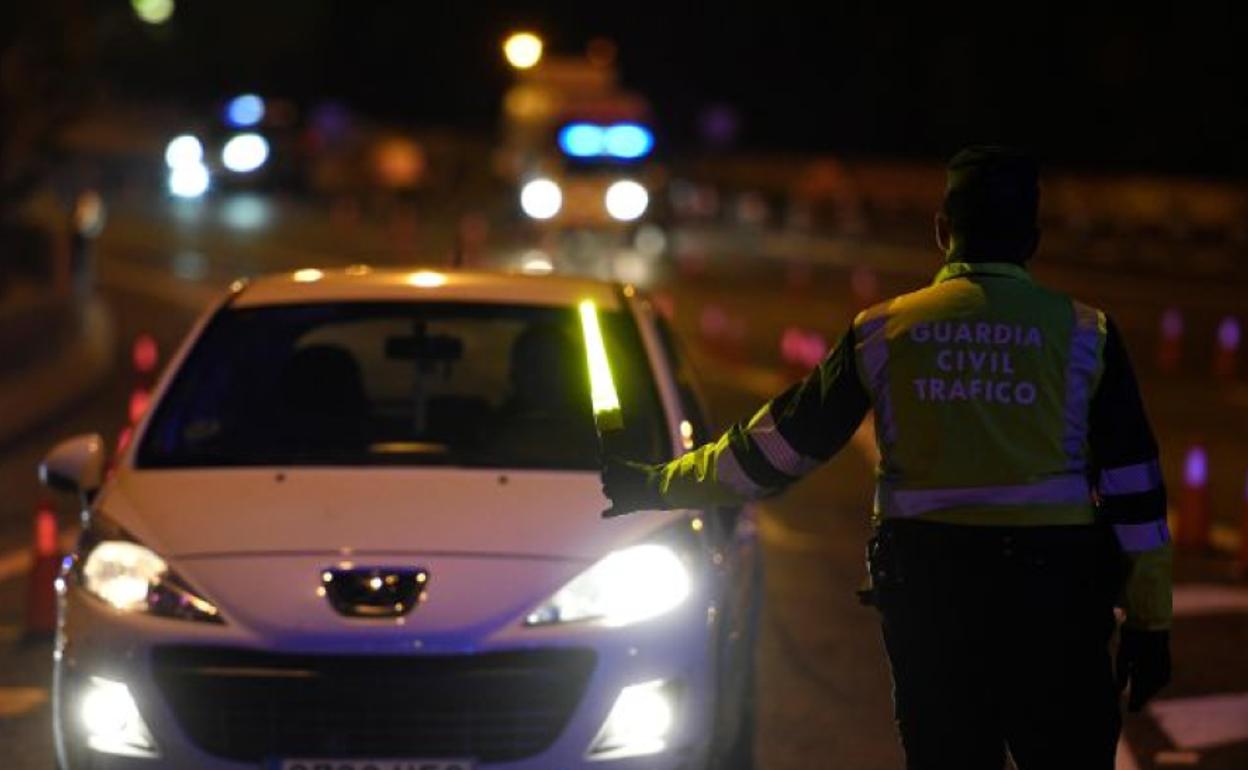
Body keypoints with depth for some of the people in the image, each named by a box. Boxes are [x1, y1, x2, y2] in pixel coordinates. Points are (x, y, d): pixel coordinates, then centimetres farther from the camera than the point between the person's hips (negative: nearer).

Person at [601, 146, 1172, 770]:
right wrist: (1149, 619, 6)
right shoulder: (1083, 336, 0)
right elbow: (1131, 486, -1)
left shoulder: (883, 332, 3)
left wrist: (657, 485, 20)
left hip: (923, 592, 2)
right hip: (1053, 597, -2)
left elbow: (777, 446, 7)